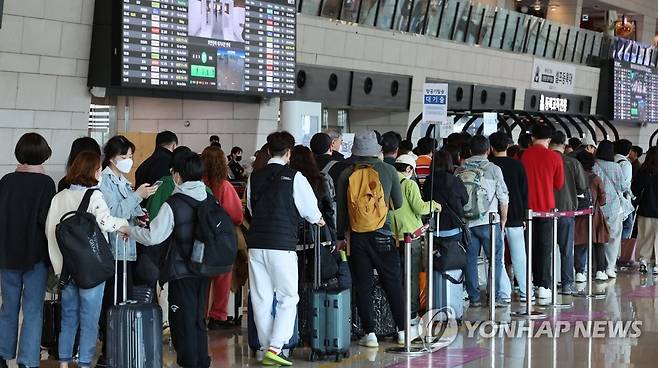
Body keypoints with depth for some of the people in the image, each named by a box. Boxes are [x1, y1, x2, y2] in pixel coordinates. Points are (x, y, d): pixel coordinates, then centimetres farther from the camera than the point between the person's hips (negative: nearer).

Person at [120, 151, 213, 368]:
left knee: (183, 321, 3)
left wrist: (129, 230, 0)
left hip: (181, 271, -6)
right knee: (199, 320, 16)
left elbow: (153, 236, -18)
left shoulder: (173, 205, -15)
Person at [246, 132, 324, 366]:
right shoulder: (294, 177, -5)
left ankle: (267, 348, 14)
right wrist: (318, 220, 22)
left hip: (256, 243, 4)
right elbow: (311, 210, 1)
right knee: (288, 298, 3)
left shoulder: (255, 177, 7)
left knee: (261, 299, 9)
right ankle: (275, 348, -8)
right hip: (282, 243, -4)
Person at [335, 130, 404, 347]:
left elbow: (341, 209, 3)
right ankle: (402, 330, 12)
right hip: (382, 234, 0)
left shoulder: (346, 175, 0)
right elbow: (398, 204, 8)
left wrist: (340, 236, 12)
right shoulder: (388, 170, -1)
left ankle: (370, 333, 4)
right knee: (392, 282, 9)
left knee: (363, 285, 6)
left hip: (357, 236, 0)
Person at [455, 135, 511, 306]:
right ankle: (501, 295, 3)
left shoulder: (460, 170, 4)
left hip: (466, 221, 2)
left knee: (470, 260, 7)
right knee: (496, 259, 5)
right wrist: (503, 220, 11)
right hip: (489, 221, -2)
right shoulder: (493, 169, -2)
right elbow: (503, 197, 0)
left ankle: (474, 297, 8)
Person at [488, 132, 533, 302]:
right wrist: (524, 216, 9)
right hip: (515, 217, 2)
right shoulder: (517, 165, 0)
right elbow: (525, 192, 3)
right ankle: (524, 292, 6)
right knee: (519, 256, 6)